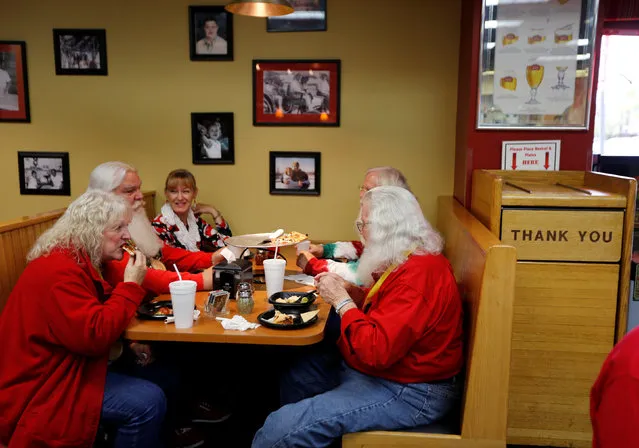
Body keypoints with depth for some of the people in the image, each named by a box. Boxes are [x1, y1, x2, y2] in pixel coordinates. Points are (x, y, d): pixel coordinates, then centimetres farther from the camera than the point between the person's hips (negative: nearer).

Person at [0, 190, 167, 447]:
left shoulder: (81, 261, 8)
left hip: (68, 367, 10)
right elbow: (95, 336, -30)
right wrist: (131, 286, -22)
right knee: (148, 402, -23)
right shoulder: (60, 270, -24)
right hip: (43, 389, -10)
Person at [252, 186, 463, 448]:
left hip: (407, 393, -11)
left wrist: (341, 299, -20)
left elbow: (377, 351, -31)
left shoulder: (418, 275, -28)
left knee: (282, 427, -19)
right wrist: (349, 291, 0)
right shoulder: (406, 261, 5)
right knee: (291, 376, 16)